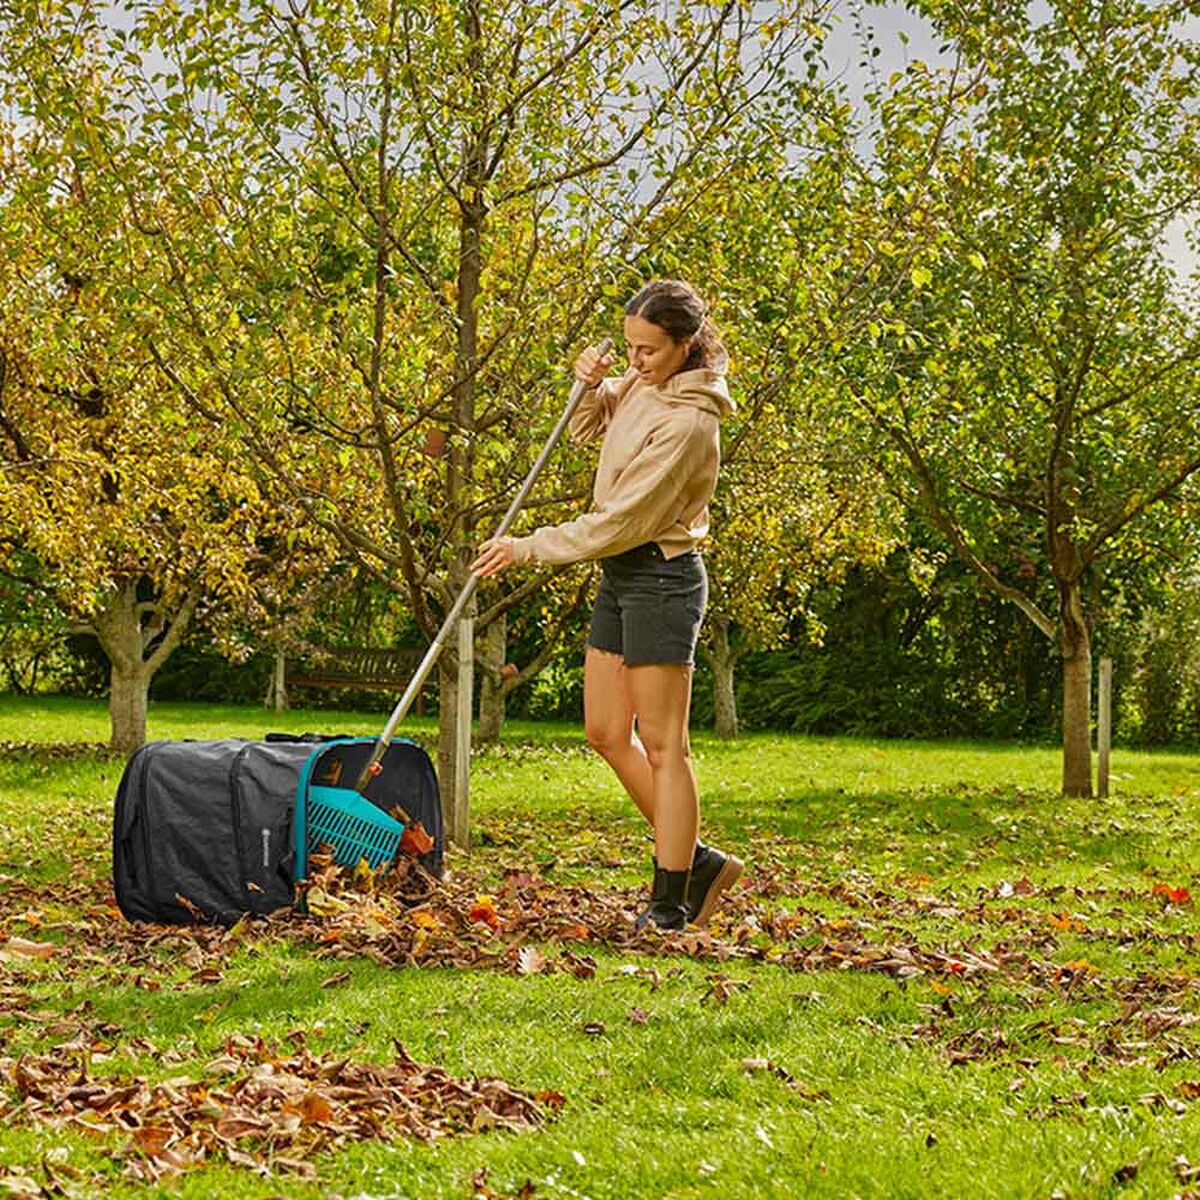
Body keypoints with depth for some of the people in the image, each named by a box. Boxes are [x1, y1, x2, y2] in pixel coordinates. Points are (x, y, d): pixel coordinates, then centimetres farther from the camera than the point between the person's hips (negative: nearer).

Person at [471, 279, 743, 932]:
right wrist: (591, 387, 1)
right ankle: (696, 860, 21)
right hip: (620, 576, 10)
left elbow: (618, 523, -21)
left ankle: (672, 901, 6)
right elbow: (589, 427, 24)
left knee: (662, 745, -3)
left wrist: (527, 547, -15)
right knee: (607, 733, 11)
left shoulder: (686, 424, -21)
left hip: (660, 580, -9)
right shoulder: (643, 383, 6)